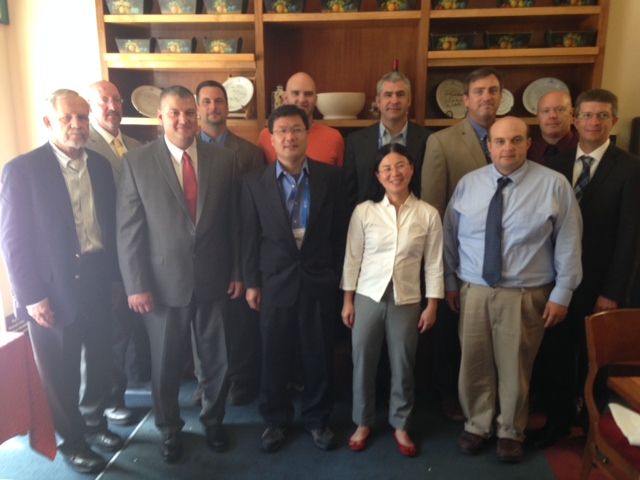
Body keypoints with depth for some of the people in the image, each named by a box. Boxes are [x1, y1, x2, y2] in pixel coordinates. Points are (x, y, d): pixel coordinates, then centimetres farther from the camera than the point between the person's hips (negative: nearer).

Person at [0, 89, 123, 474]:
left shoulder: (100, 165, 5)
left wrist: (115, 274, 3)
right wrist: (32, 297, -13)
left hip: (98, 281, 5)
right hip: (53, 289, -4)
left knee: (100, 360, 17)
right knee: (59, 371, 11)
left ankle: (95, 422, 41)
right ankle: (73, 441, 32)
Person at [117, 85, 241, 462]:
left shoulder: (224, 159, 0)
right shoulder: (137, 162, -5)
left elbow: (234, 221, 3)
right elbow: (129, 230, -6)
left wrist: (237, 272, 3)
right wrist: (136, 285, -8)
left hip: (214, 280, 2)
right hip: (163, 283, -1)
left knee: (218, 359, 14)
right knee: (166, 364, 14)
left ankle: (213, 419, 40)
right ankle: (170, 428, 39)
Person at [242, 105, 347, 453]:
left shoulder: (329, 177, -2)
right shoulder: (254, 182, -3)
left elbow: (339, 230, 2)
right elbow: (250, 237, 0)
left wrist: (338, 274, 2)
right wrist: (251, 282, 0)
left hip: (320, 281, 0)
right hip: (275, 282, 0)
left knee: (319, 356, 12)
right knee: (274, 357, 12)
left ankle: (317, 418, 34)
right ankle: (276, 419, 34)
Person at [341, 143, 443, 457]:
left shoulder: (428, 214, -4)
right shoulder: (364, 211, -4)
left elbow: (434, 263, 0)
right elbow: (352, 258, 0)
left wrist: (432, 305, -1)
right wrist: (347, 300, 0)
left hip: (406, 301, 0)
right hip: (367, 297, 0)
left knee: (403, 366, 12)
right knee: (363, 363, 11)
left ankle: (400, 425, 34)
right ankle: (363, 422, 32)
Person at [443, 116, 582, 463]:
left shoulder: (554, 185, -4)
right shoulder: (468, 184, 2)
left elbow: (568, 243, -3)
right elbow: (450, 236, 7)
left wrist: (562, 293, -4)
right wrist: (450, 282, 8)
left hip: (526, 295, -2)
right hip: (473, 291, 2)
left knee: (515, 367, 11)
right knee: (474, 364, 12)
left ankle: (511, 432, 35)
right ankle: (477, 425, 35)